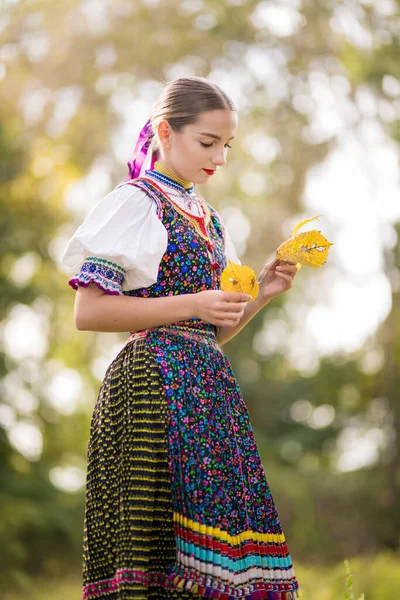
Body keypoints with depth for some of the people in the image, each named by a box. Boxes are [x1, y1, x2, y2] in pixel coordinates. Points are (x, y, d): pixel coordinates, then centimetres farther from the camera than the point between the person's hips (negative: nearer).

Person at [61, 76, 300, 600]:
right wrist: (192, 304, -14)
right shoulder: (136, 203, -2)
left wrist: (258, 295, 5)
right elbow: (88, 311, -11)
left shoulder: (208, 219, 20)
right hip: (154, 380, -8)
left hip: (207, 387, 8)